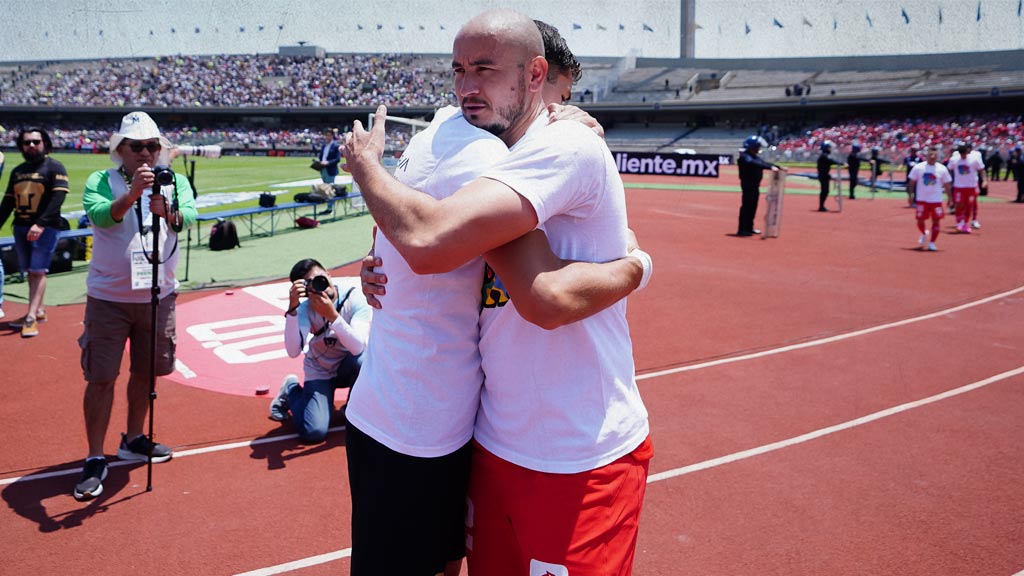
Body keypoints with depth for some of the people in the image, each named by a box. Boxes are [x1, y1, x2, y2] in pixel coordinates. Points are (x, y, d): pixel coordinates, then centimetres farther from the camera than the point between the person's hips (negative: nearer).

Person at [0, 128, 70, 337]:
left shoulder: (54, 168, -4)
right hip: (21, 227, 6)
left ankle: (31, 318, -10)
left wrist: (40, 224, -25)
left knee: (38, 271, -9)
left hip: (46, 228, -6)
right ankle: (38, 311, 18)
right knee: (30, 272, 9)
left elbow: (58, 198, -16)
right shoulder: (17, 171, 15)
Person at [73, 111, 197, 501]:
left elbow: (188, 217, -19)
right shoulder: (100, 182, -5)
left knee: (145, 371, 15)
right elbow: (100, 215, -25)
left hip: (158, 295, 3)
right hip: (108, 297, -3)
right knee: (101, 377, -1)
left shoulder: (174, 182, 0)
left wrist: (166, 211, -41)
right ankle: (95, 460, 11)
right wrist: (132, 193, -42)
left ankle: (133, 440, 35)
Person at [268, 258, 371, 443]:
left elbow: (358, 347, -35)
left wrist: (332, 315, -46)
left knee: (364, 359, -36)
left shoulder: (355, 298, -24)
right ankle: (291, 389, 14)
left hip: (348, 368, 0)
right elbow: (293, 352, -33)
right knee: (313, 432, -19)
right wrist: (292, 308, -41)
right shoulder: (305, 308, -19)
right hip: (320, 372, 0)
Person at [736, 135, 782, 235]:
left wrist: (778, 167, 5)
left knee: (753, 206, 13)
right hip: (748, 185, -9)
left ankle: (749, 228, 22)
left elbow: (764, 163, 16)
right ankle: (742, 229, -8)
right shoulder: (745, 157, -13)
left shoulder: (755, 157, 18)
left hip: (755, 185, 9)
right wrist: (770, 167, -38)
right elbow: (756, 164, -28)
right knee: (746, 206, -9)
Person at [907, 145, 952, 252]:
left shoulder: (942, 169, -1)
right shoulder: (918, 167, -4)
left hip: (936, 200, 1)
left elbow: (946, 185, 5)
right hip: (922, 200, 0)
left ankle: (932, 243, 8)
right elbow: (911, 182, 2)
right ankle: (924, 234, 34)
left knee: (936, 221, -1)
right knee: (920, 221, 2)